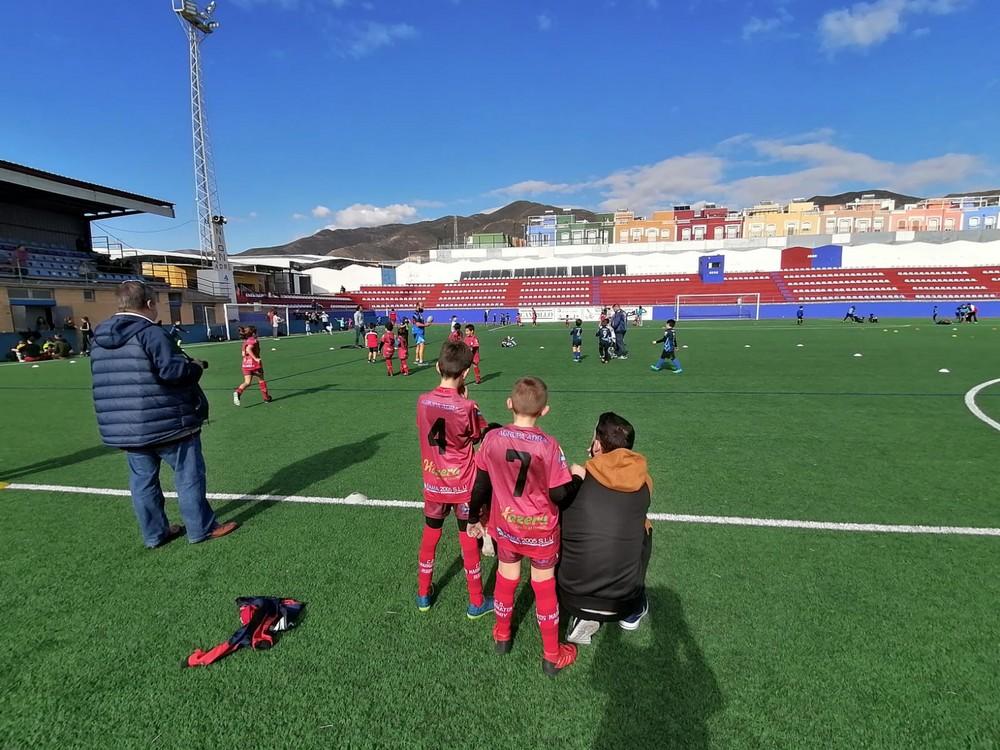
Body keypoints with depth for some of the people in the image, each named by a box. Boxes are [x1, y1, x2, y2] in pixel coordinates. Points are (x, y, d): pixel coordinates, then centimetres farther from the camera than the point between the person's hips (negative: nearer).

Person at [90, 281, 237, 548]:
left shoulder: (99, 338, 9)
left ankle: (154, 534, 25)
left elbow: (108, 379, 18)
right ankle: (202, 528, 13)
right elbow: (173, 370, -24)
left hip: (124, 430, 8)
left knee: (142, 481, 15)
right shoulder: (151, 333, -16)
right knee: (189, 476, 5)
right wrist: (196, 366, -4)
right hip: (166, 423, -7)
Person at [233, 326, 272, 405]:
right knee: (261, 380, 12)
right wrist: (256, 358, -26)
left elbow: (243, 353, 16)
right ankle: (266, 397, 22)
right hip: (255, 364, -6)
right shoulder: (254, 340, -10)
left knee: (247, 382, 1)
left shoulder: (245, 341, 13)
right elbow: (248, 349, -25)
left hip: (245, 364, 6)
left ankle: (238, 392, -27)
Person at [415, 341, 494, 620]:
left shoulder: (423, 402, -10)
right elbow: (480, 436, -5)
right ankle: (476, 602, 26)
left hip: (433, 484, 3)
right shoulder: (466, 407, -21)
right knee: (469, 543, 12)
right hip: (463, 486, -3)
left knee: (429, 538, 21)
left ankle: (424, 594, 36)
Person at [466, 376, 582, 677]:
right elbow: (560, 495, -16)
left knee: (506, 578, 23)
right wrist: (578, 478, 3)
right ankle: (552, 656, 30)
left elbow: (480, 485, -4)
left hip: (505, 526, 3)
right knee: (544, 587, 15)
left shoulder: (492, 439, -14)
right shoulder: (548, 445, -23)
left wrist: (475, 517, 11)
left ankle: (502, 636, 45)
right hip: (541, 530, -2)